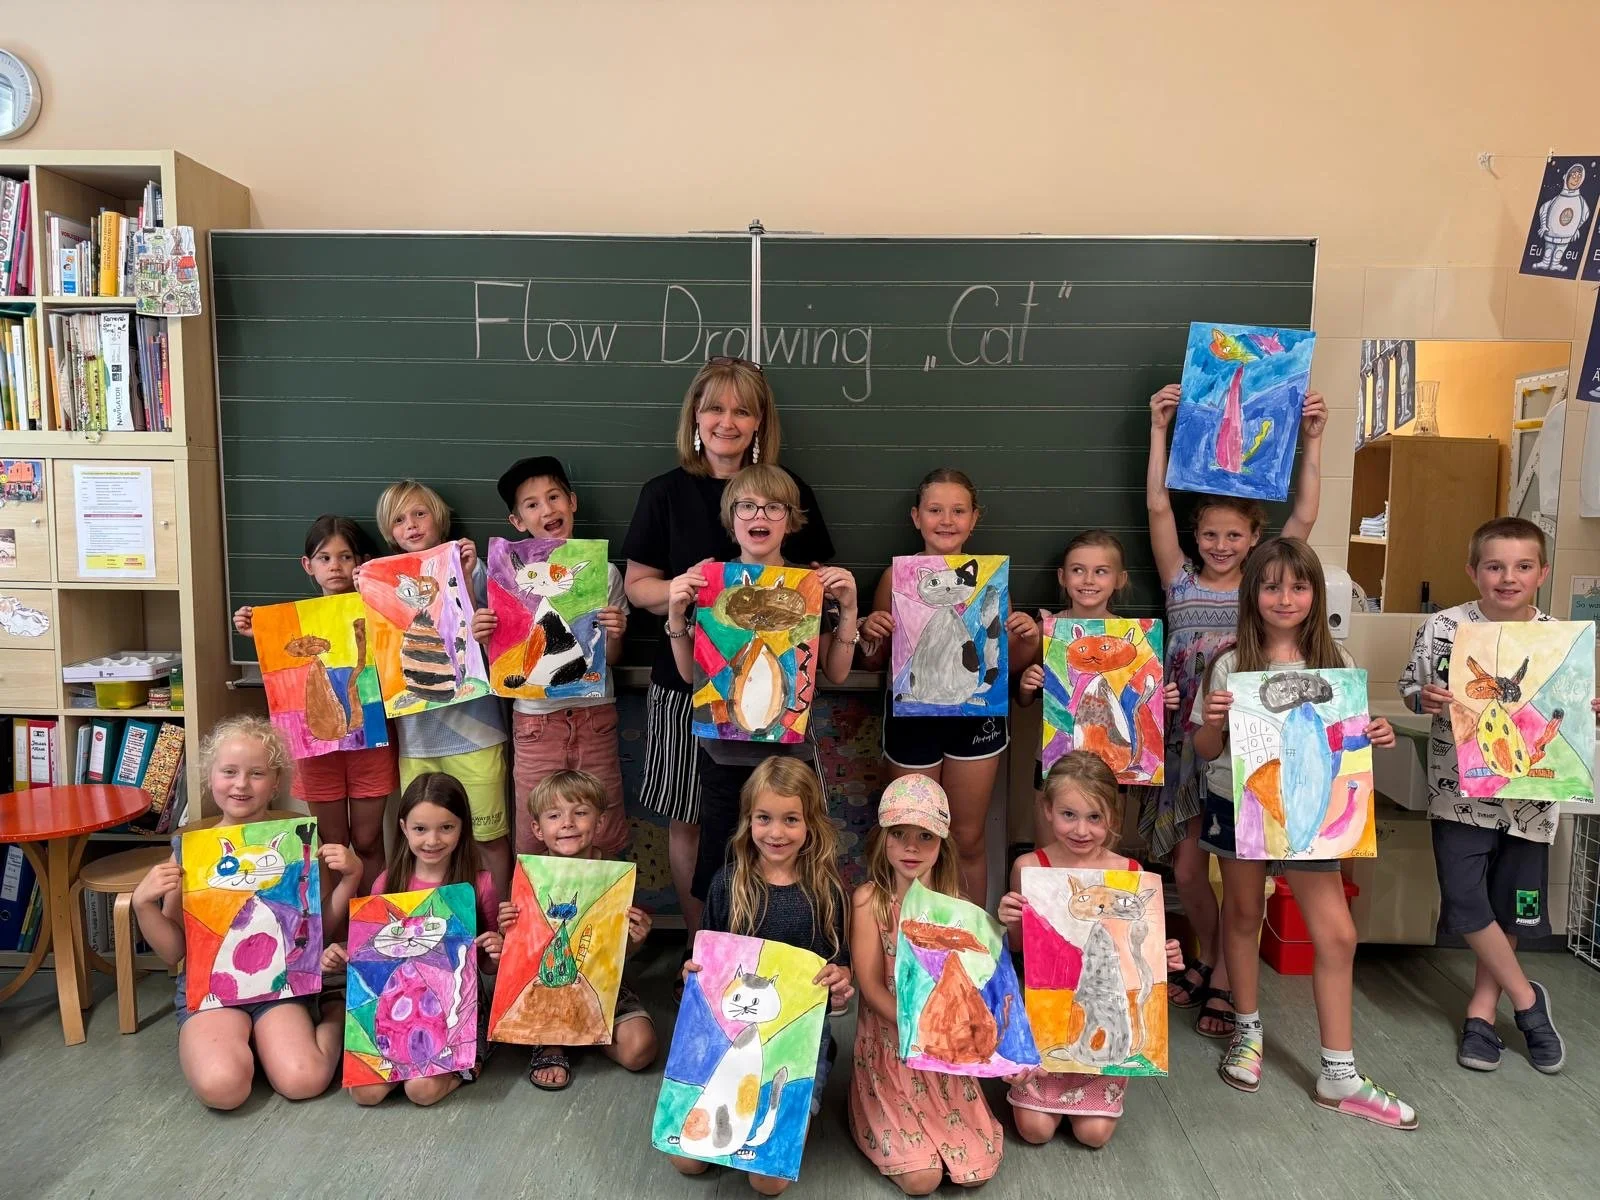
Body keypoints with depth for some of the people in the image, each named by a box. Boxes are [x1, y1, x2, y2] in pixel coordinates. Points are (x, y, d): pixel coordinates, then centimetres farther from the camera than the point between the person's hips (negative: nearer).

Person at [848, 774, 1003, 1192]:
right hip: (889, 1044, -3)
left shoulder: (952, 899, -1)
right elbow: (870, 986, -13)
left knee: (978, 1168, -3)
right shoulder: (869, 899, -12)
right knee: (921, 1178, -10)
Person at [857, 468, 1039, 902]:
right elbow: (873, 662, 3)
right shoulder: (897, 577, -7)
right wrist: (870, 635, -18)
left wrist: (1028, 641, -15)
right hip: (912, 716, 0)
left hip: (976, 715, 1)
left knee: (968, 841, 14)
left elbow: (1006, 662, 5)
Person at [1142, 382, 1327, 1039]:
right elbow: (1157, 506, -5)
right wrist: (1159, 430, -10)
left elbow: (1304, 516, -6)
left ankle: (1225, 978, 19)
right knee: (1186, 867, 7)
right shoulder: (1181, 583, 4)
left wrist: (1311, 440, -12)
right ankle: (1206, 957, 32)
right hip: (1187, 743, 1)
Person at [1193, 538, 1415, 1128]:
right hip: (1238, 804, -1)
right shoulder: (1231, 665, -8)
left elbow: (1348, 737, 7)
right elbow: (1206, 751, -2)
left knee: (1337, 935, 1)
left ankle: (1339, 1077, 14)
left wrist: (1375, 736, -14)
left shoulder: (1335, 662, -2)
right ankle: (1247, 1030, 36)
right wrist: (1213, 721, -23)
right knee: (1243, 915, 15)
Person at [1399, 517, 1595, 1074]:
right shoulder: (1445, 627, -7)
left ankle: (1482, 1006, 29)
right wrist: (1425, 699, -20)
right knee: (1464, 898, -8)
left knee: (1510, 906, 11)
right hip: (1459, 787, -2)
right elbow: (1411, 690, 2)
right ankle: (1526, 997, 15)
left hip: (1528, 792, 2)